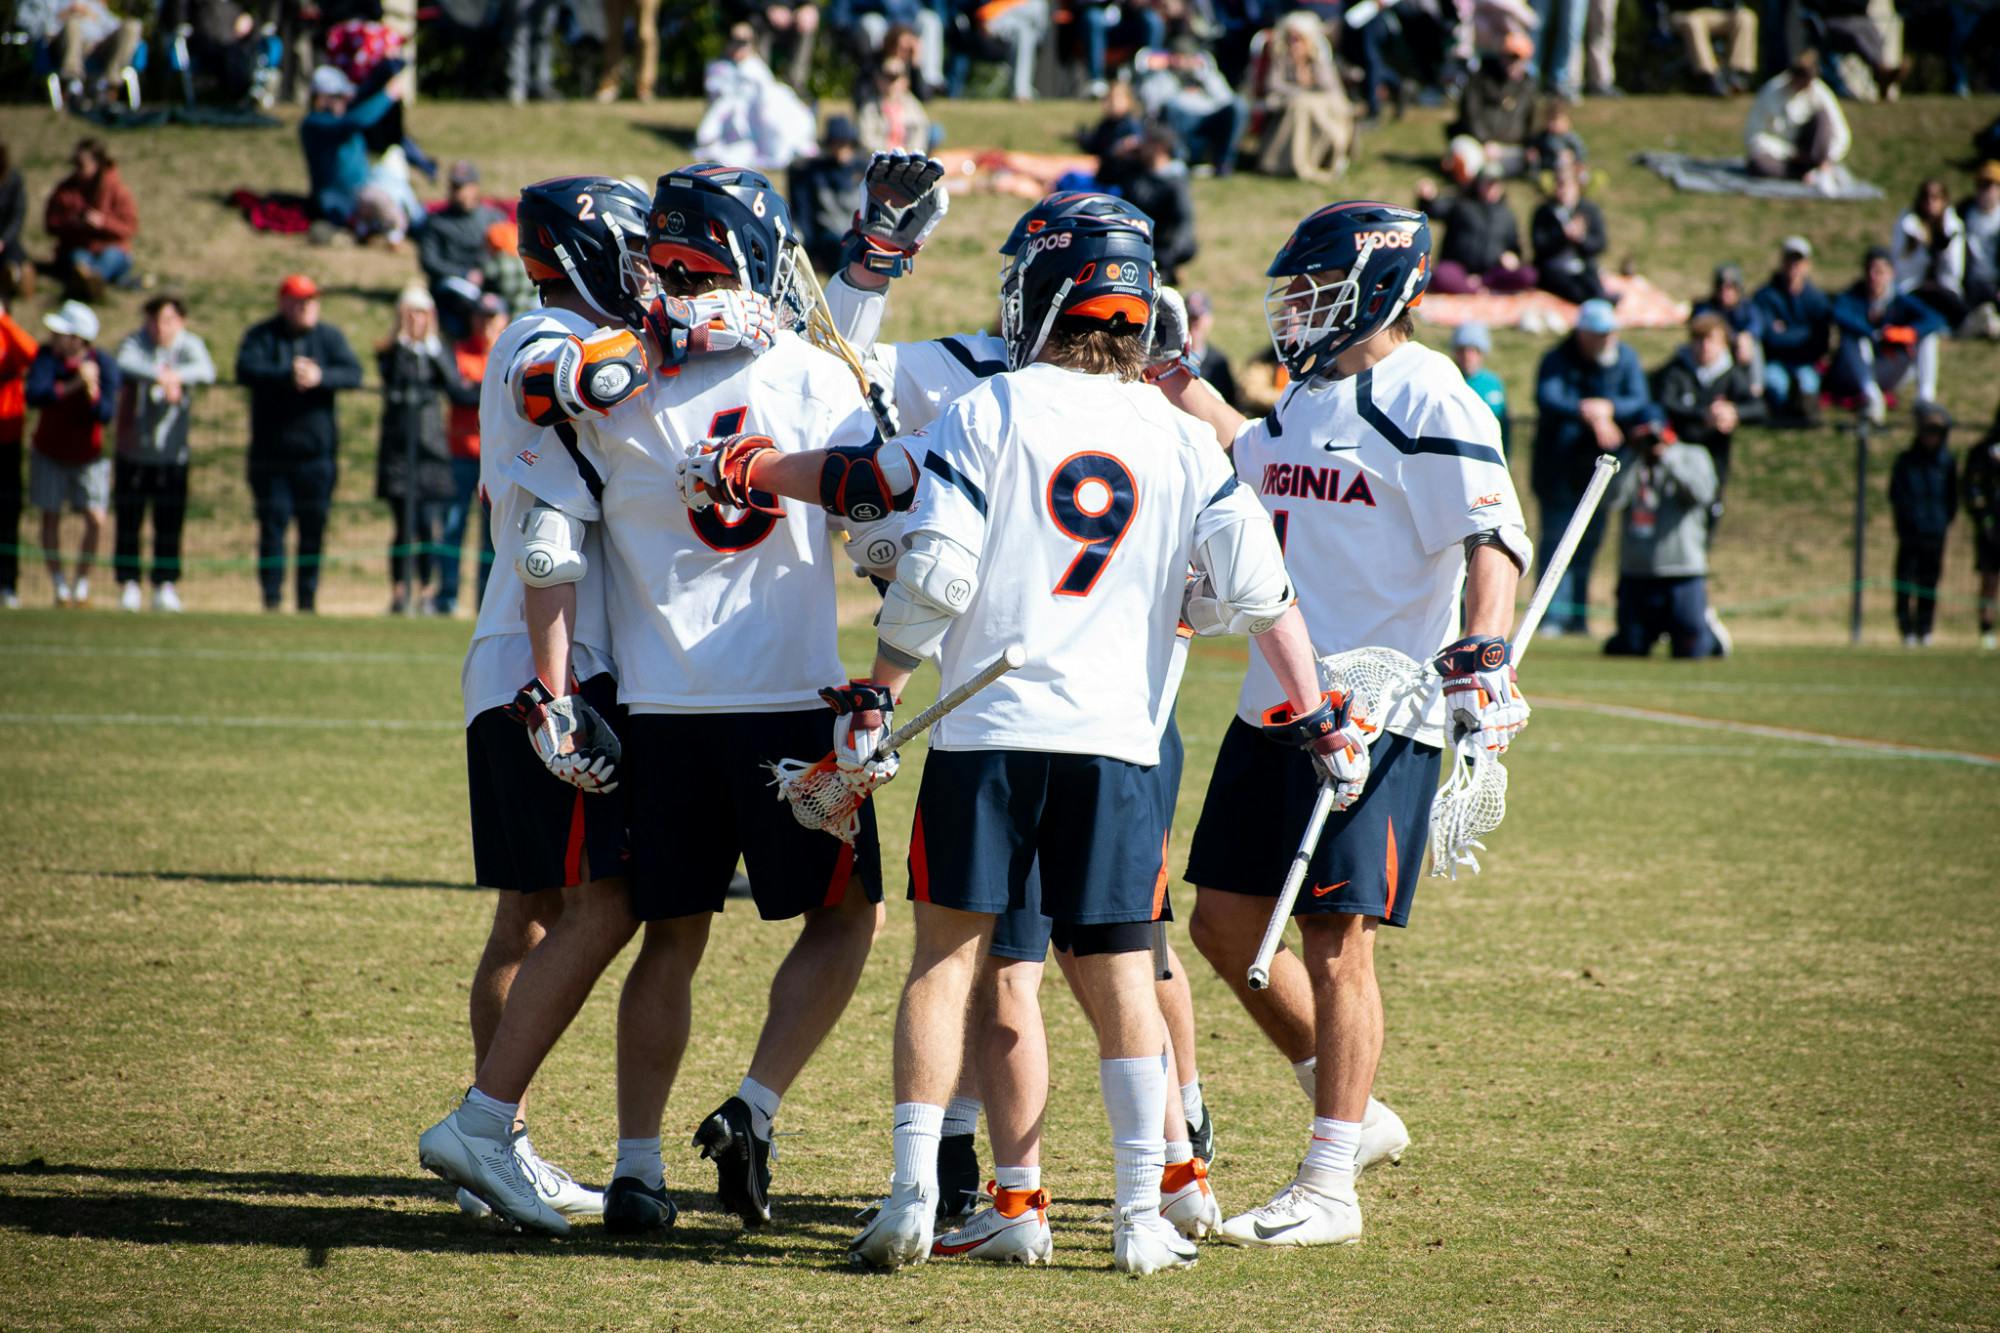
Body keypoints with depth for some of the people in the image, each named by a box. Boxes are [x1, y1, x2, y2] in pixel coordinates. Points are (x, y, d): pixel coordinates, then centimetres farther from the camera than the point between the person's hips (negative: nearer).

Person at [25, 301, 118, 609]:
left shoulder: (105, 366, -19)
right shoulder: (47, 355, -16)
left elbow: (105, 414, -26)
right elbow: (34, 395, -30)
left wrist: (92, 391, -43)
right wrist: (72, 386, -37)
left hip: (88, 455, -1)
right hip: (49, 453, 1)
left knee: (95, 519, -9)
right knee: (50, 516, 2)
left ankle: (82, 584, 8)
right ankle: (60, 586, 13)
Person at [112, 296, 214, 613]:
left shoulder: (190, 345, -1)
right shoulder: (136, 343, -6)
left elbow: (206, 371, -21)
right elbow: (125, 365, -29)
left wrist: (176, 376, -40)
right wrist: (162, 376, -43)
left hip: (173, 454, 1)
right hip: (133, 452, -1)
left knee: (169, 525, 1)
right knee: (128, 523, 0)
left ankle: (165, 587, 9)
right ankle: (128, 584, 10)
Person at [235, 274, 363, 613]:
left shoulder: (329, 337, 7)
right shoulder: (260, 336, 2)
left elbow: (353, 374, -6)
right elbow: (246, 370, -15)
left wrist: (320, 377, -24)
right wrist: (288, 375, -26)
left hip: (317, 454, 2)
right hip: (270, 455, -2)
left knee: (314, 531, 4)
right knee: (272, 527, -5)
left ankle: (307, 602, 13)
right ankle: (271, 600, -1)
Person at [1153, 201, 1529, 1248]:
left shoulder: (1422, 397, -11)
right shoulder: (1307, 398, 16)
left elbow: (1493, 534, -19)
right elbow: (1248, 457, 38)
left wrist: (1482, 655, -31)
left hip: (1378, 716, -9)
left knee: (1334, 942, -7)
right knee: (1226, 923, 10)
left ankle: (1328, 1189, -1)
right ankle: (1352, 1114, 26)